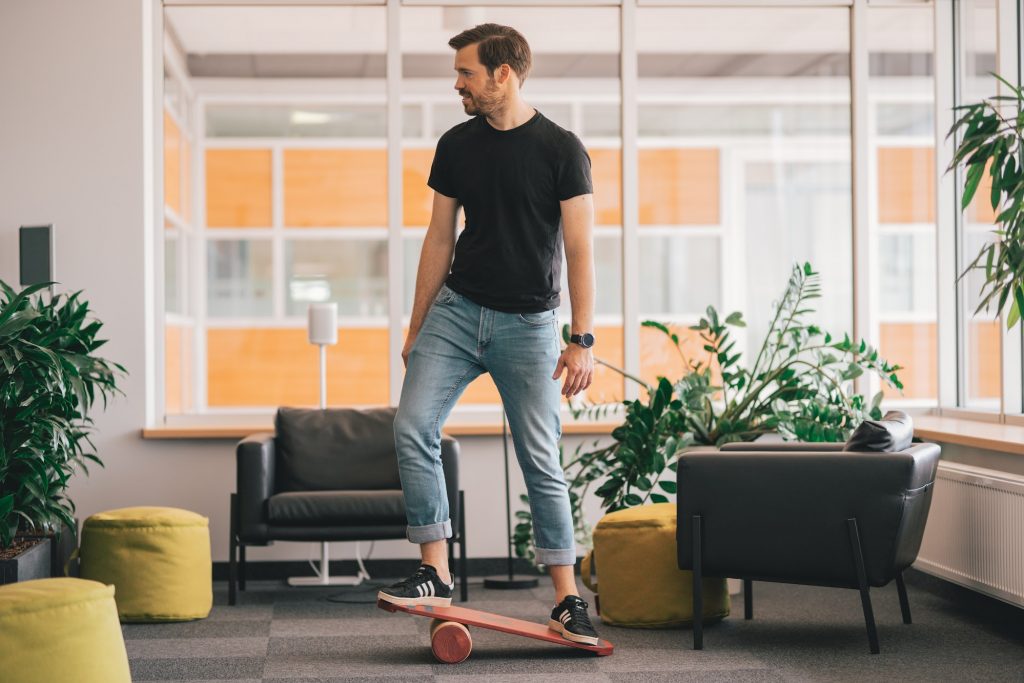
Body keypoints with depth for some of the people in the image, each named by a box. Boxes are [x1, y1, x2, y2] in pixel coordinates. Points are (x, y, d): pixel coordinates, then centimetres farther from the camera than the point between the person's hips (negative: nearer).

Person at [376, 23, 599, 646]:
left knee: (541, 461, -2)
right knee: (413, 428, -13)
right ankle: (436, 574, -5)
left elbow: (580, 249, -8)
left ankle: (568, 599, 7)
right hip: (456, 309, 4)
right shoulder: (456, 146, 7)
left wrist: (582, 340, -16)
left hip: (528, 324, -4)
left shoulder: (561, 149, -6)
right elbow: (440, 238, 13)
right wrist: (416, 328, 13)